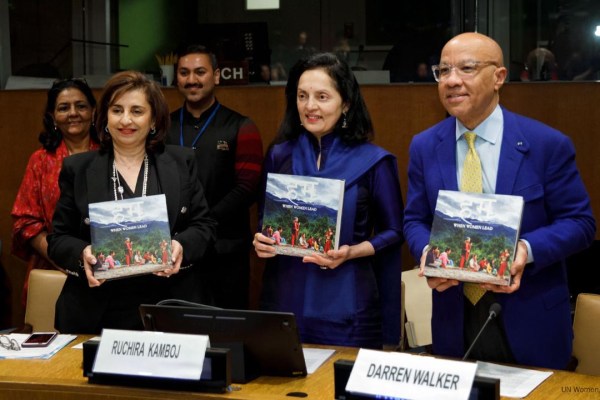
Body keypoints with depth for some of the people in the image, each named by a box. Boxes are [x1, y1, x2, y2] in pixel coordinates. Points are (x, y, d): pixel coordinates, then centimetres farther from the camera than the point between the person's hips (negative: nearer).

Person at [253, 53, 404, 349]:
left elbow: (393, 232, 1)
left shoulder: (372, 161, -3)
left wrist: (351, 252, -15)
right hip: (284, 299, 3)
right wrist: (260, 242, -5)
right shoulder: (279, 157, 7)